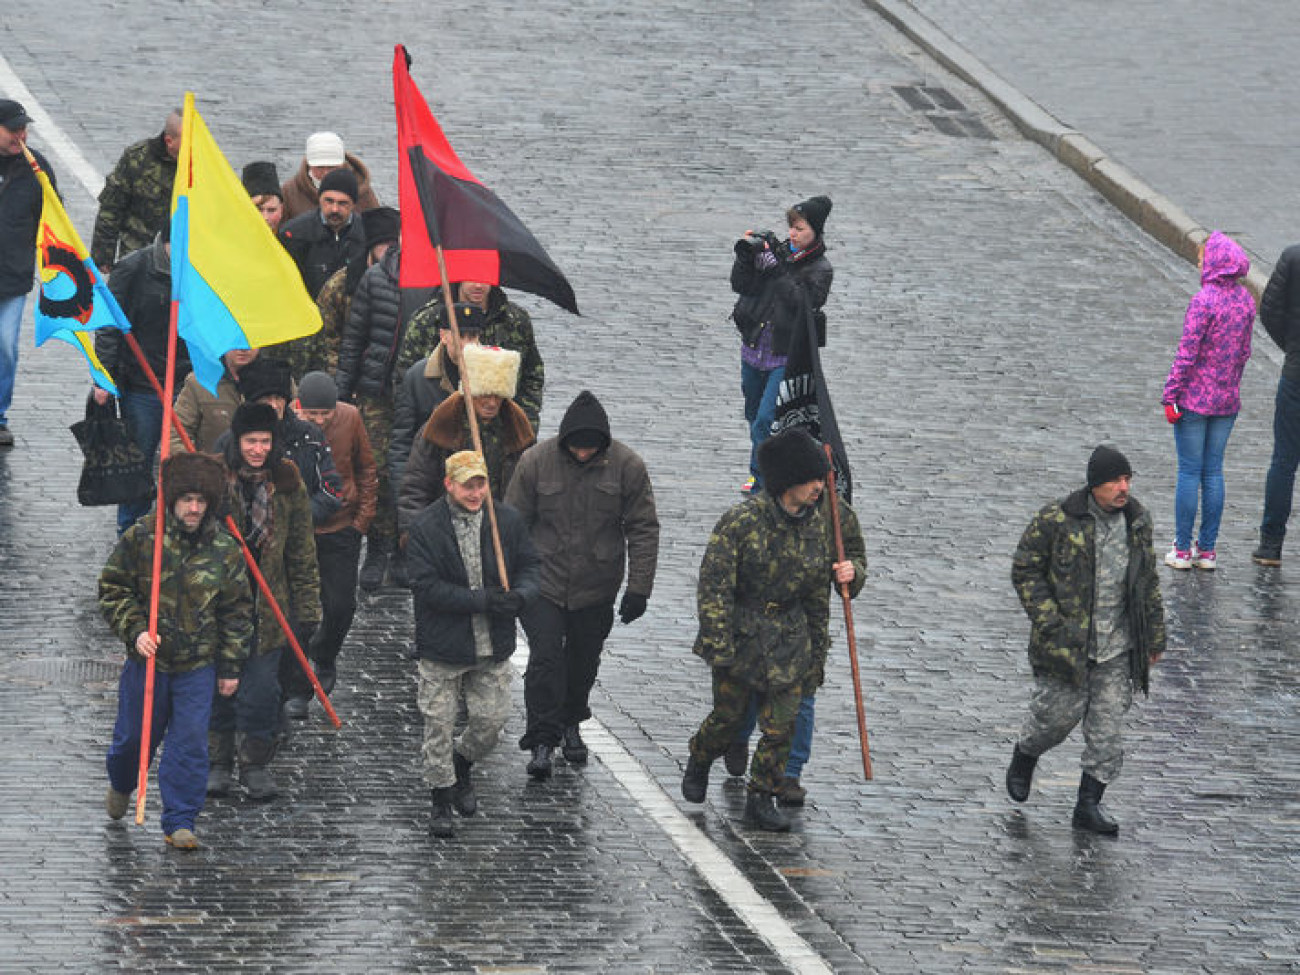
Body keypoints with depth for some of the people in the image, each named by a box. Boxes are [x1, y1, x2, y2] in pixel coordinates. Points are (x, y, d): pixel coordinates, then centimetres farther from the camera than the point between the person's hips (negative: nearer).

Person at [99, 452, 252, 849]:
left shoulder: (225, 551, -3)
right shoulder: (141, 538, -8)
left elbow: (237, 612, 5)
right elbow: (112, 589, -1)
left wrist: (230, 667, 5)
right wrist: (135, 630, -14)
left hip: (198, 667, 0)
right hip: (147, 661, 0)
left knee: (190, 743, -4)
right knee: (134, 737, 13)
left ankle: (179, 822, 6)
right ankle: (120, 785, 45)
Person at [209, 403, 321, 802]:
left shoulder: (288, 486, 1)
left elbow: (303, 554, 5)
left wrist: (306, 611, 3)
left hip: (269, 603, 1)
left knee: (261, 687, 2)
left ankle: (256, 764, 16)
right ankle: (218, 762, 21)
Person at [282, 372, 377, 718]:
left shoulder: (350, 419, -8)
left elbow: (366, 469, 6)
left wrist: (364, 516, 3)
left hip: (341, 529, 2)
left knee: (341, 606, 5)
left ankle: (324, 657, 37)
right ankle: (296, 690, 10)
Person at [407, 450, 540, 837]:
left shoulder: (507, 521, -1)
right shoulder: (427, 528, -12)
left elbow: (527, 566, 7)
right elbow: (427, 586, -17)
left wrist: (519, 595, -17)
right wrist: (482, 601, -24)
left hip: (492, 645, 3)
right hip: (442, 645, -3)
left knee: (491, 719, 7)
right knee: (439, 725, 4)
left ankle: (463, 765, 39)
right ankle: (441, 800, 20)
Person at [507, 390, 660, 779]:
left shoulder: (626, 466, -9)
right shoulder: (536, 462, -10)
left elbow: (643, 529, -3)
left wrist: (639, 588, -6)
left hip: (596, 588, 2)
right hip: (543, 583, -2)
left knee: (583, 661, 14)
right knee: (545, 658, -11)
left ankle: (570, 723, 37)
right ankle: (542, 740, -5)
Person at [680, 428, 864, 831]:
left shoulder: (827, 517, -4)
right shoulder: (743, 521, -19)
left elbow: (854, 550, 19)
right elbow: (714, 583, -17)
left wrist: (852, 571, -1)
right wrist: (718, 644, -19)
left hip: (791, 638, 3)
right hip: (742, 631, -3)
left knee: (781, 723, 1)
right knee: (728, 715, 8)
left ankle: (761, 798, 18)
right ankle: (698, 764, 41)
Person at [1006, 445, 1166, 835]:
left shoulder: (1137, 520, 5)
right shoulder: (1057, 520, -12)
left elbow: (1148, 583, 15)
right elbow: (1025, 571, -6)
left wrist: (1154, 637, 15)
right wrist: (1050, 623, -13)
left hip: (1117, 648, 4)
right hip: (1066, 643, -4)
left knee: (1108, 729, 2)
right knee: (1058, 714, 3)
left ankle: (1089, 804, 11)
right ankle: (1024, 756, 35)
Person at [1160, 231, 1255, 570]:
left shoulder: (1204, 301, -18)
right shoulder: (1245, 300, 2)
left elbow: (1187, 354, -17)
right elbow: (1244, 351, 10)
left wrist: (1170, 396, -11)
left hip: (1195, 399, -6)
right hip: (1228, 400, 6)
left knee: (1189, 472, 1)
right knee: (1213, 472, 11)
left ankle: (1183, 550, 5)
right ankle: (1207, 549, 14)